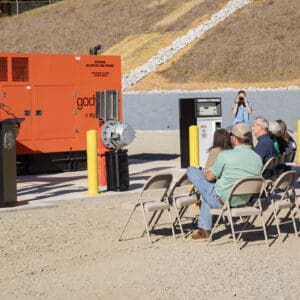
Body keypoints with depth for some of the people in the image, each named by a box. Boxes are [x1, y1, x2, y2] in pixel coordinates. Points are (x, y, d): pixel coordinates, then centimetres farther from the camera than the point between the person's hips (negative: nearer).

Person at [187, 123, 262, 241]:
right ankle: (204, 231, 41)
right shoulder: (258, 159, -5)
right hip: (244, 201, 6)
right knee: (208, 193, 36)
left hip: (221, 201, -6)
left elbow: (210, 177, -9)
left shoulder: (225, 155, -22)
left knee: (191, 171, 8)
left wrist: (207, 173, 15)